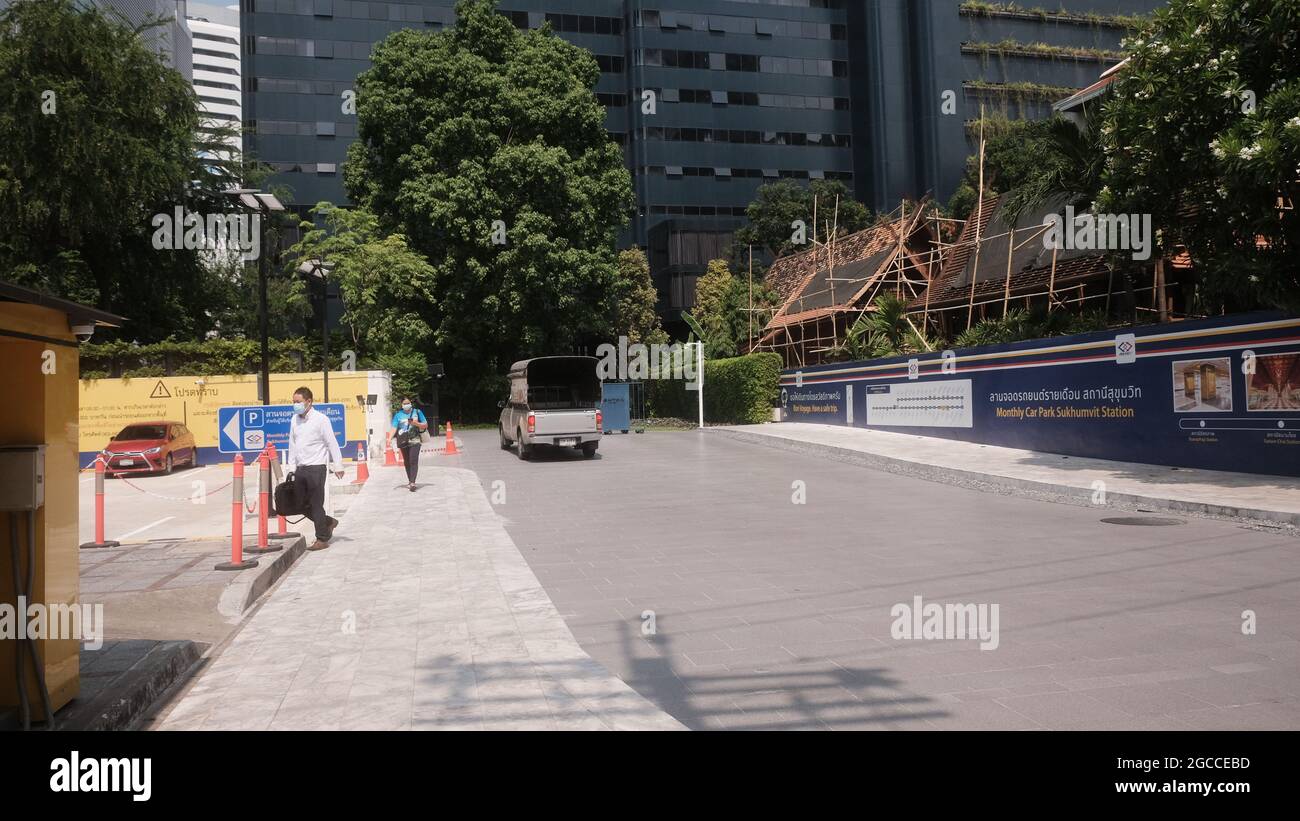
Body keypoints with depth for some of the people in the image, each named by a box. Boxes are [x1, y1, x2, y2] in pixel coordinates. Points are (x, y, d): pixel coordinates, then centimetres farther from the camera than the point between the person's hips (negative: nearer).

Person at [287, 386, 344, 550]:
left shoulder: (320, 419, -9)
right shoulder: (294, 420, 10)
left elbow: (332, 443, -10)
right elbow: (292, 445, 16)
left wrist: (338, 466, -14)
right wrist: (292, 468, 13)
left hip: (316, 467, -7)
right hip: (301, 469, 7)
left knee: (316, 504, -3)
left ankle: (322, 539, 7)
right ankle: (329, 522, 28)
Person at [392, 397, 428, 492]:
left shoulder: (417, 412, 5)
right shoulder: (398, 415, 7)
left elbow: (425, 425, 8)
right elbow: (394, 428, -1)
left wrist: (416, 423, -11)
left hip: (414, 440, -3)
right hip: (403, 441, 3)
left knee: (413, 461, -13)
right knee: (407, 462, 10)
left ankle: (412, 482, -19)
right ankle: (410, 481, 22)